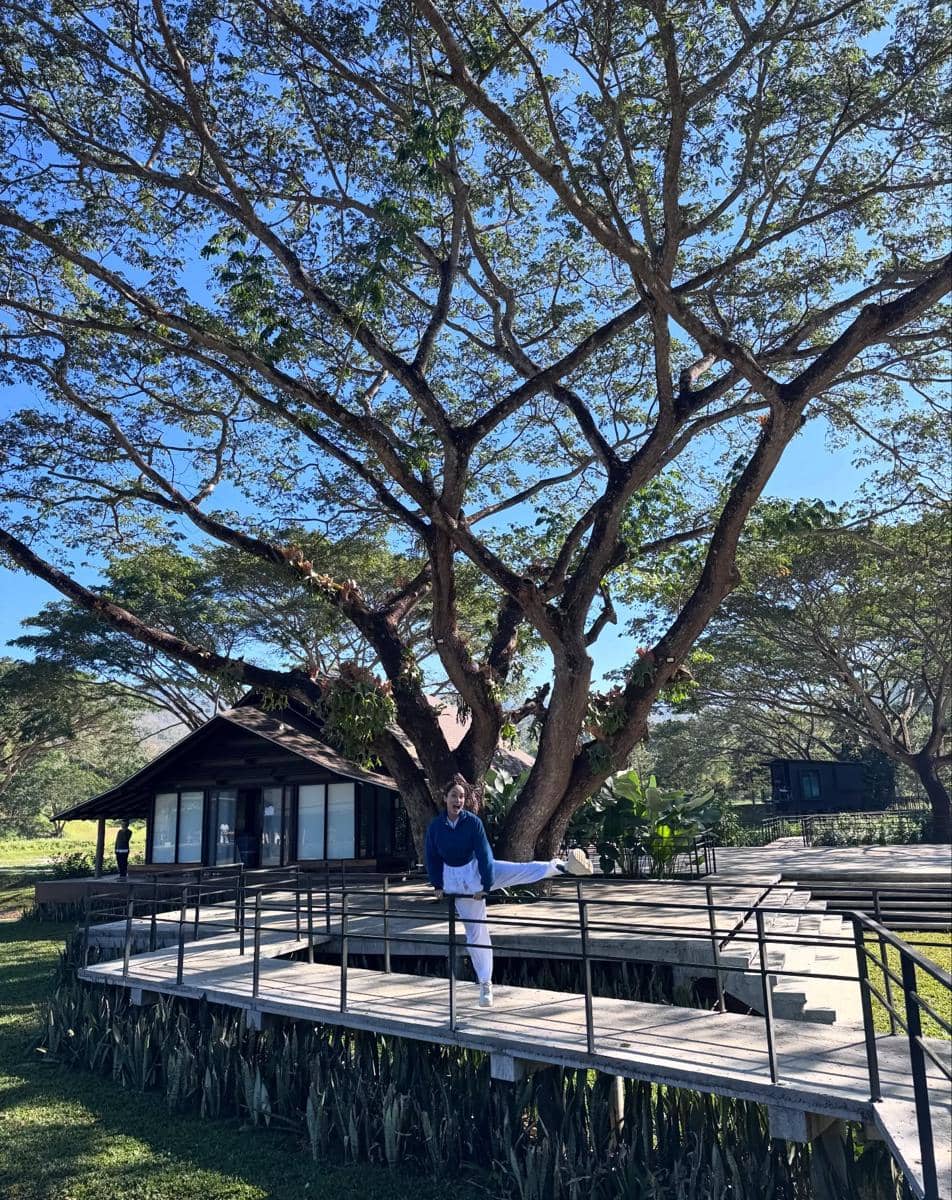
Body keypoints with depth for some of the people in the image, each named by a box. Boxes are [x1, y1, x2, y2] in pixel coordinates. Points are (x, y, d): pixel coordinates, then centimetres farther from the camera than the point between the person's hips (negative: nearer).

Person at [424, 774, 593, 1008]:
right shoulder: (435, 826, -12)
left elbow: (484, 854, -18)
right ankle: (485, 984, 17)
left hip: (479, 869, -1)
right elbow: (432, 858, 1)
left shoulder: (472, 821, -16)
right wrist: (437, 885, 1)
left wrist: (485, 886, -21)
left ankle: (562, 866, -35)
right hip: (457, 880, 1)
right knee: (475, 932, 6)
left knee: (523, 870, -25)